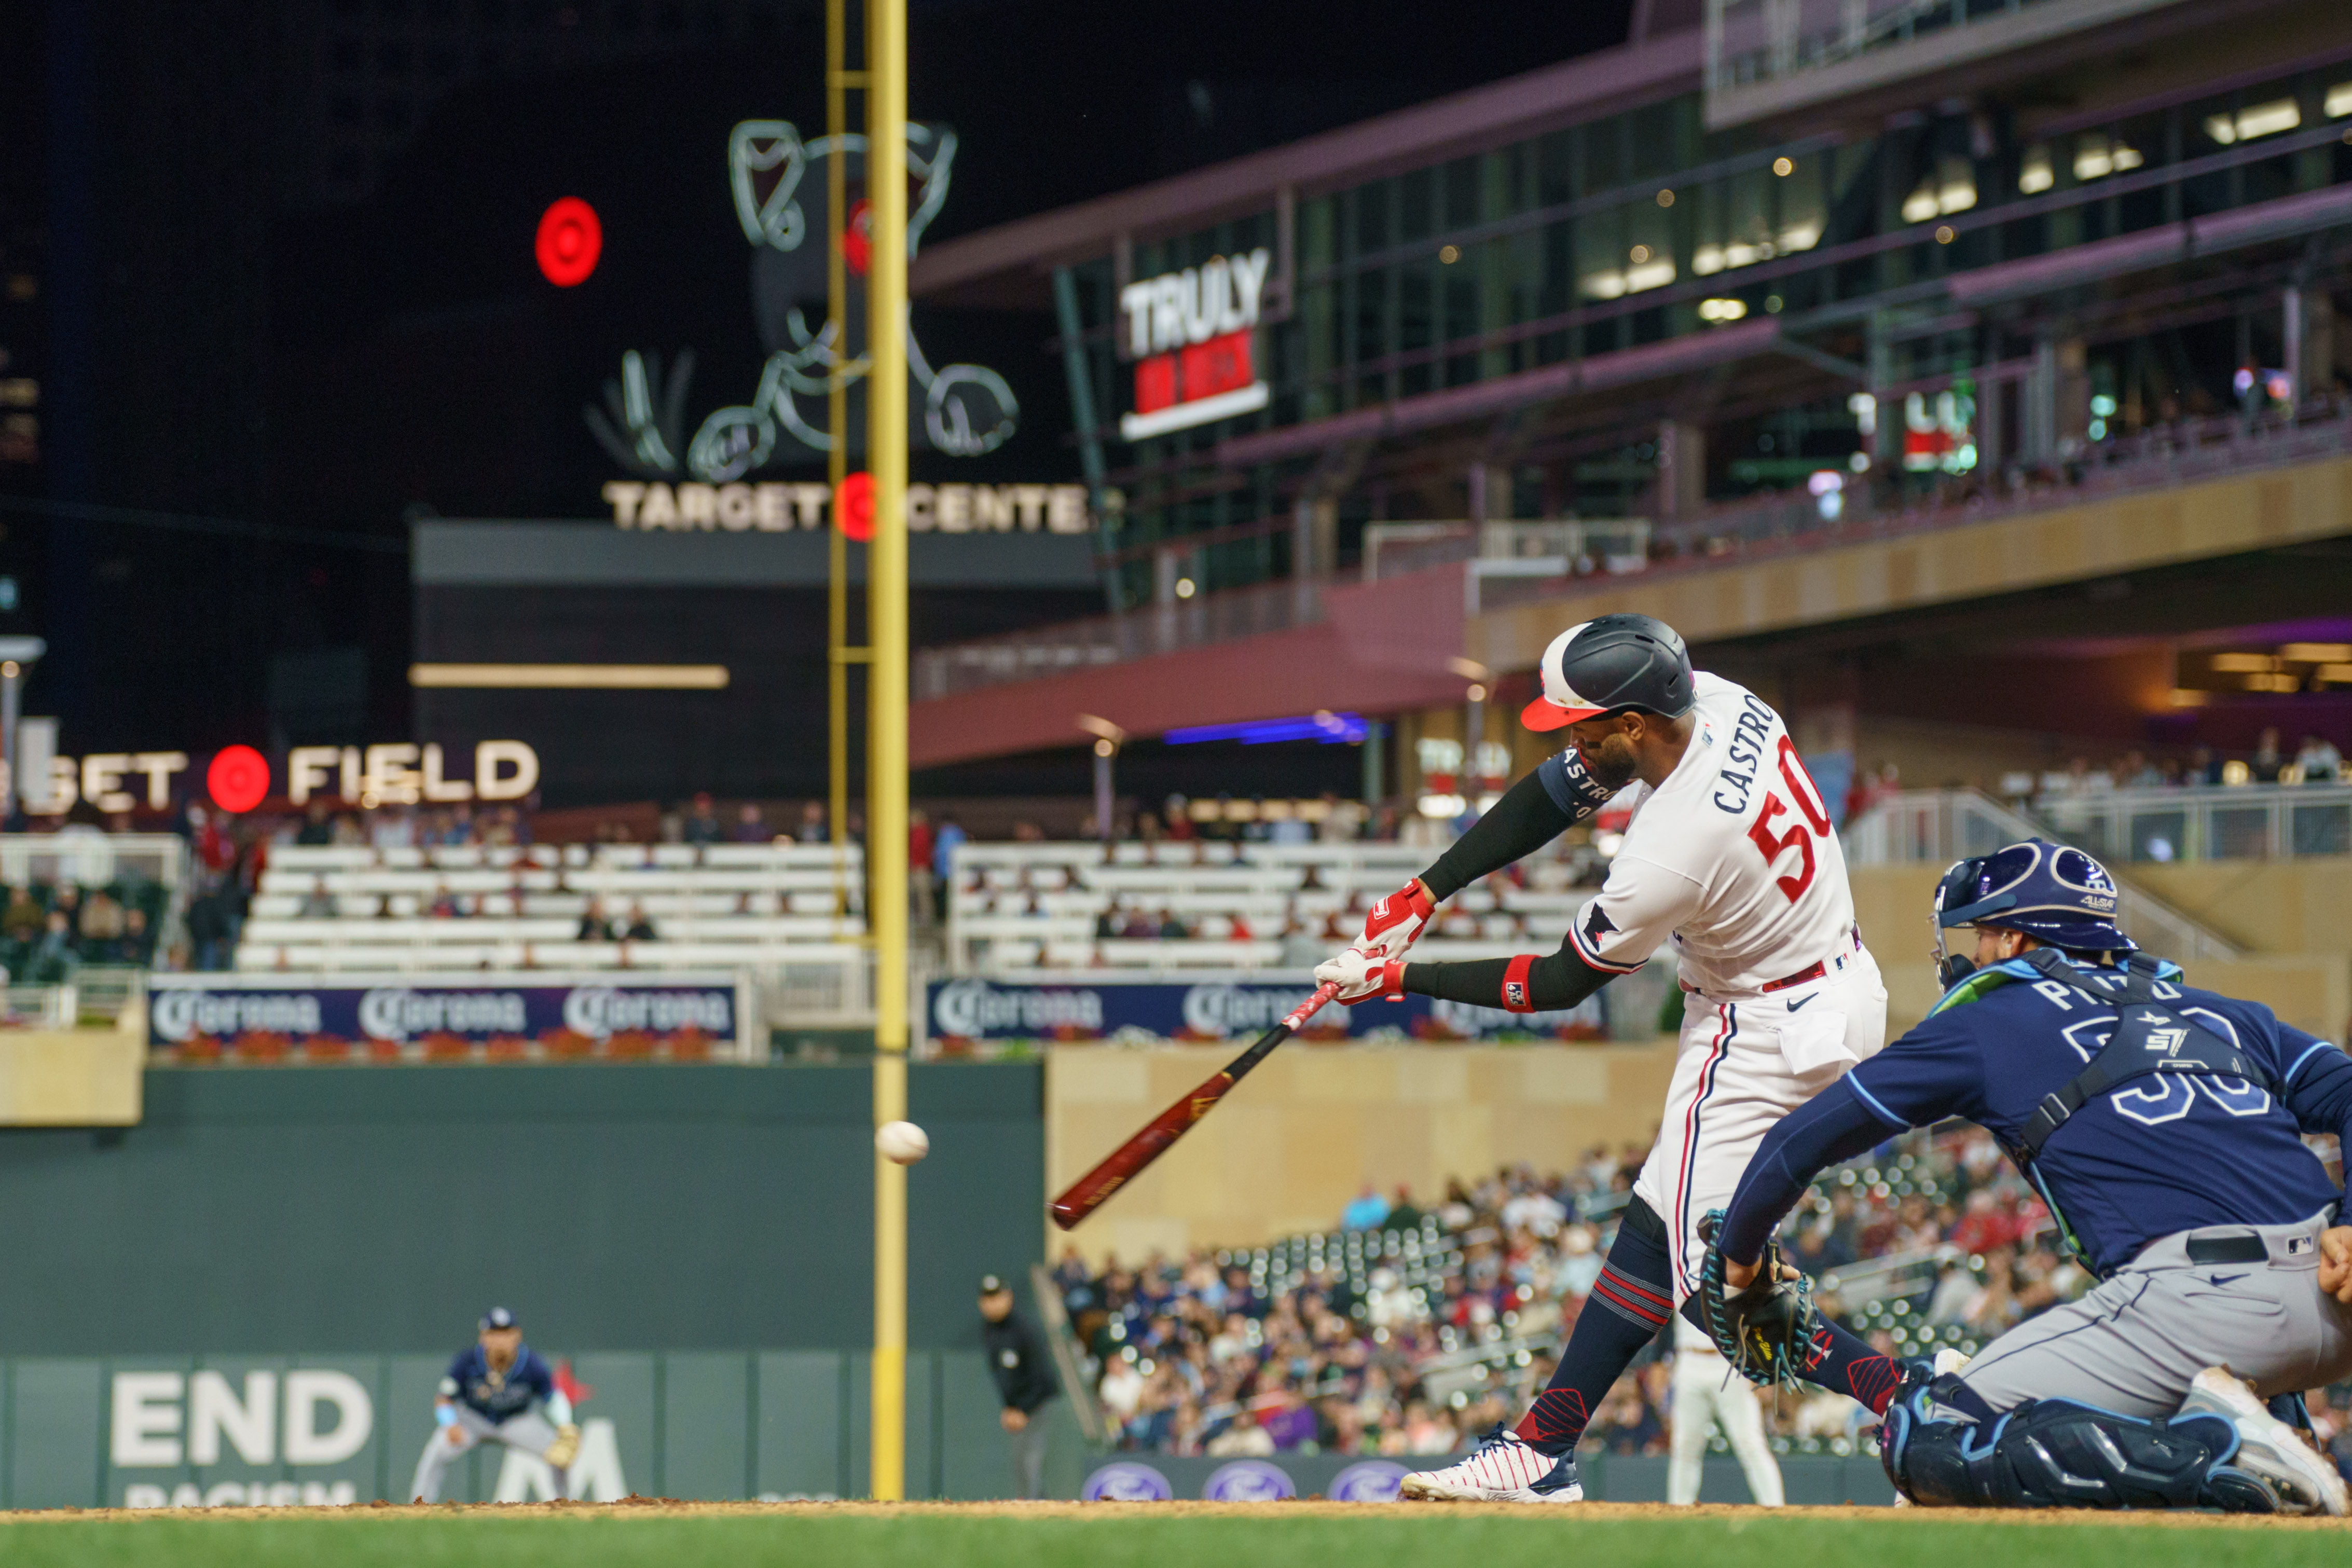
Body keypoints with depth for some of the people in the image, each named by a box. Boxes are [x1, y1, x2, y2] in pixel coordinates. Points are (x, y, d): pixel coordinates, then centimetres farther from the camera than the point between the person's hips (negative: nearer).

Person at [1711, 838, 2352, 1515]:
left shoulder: (1985, 1024, 16)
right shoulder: (2220, 1012, 29)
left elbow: (1803, 1138, 20)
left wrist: (1737, 1254, 36)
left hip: (2201, 1300, -6)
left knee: (1921, 1444, -4)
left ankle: (2215, 1449, -18)